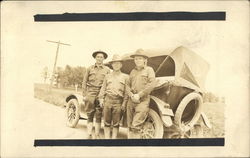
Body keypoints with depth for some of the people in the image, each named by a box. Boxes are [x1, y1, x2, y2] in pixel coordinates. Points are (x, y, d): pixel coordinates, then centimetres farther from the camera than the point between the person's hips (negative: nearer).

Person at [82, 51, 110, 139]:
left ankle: (97, 136, 7)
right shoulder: (90, 68, 11)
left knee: (98, 115, 1)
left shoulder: (107, 70, 10)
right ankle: (89, 135, 3)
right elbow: (84, 82, 9)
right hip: (90, 92, 1)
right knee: (90, 115, 0)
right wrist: (84, 95, 1)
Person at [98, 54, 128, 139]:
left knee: (116, 123, 1)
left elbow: (126, 91, 3)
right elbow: (103, 88, 15)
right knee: (107, 122, 4)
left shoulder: (125, 77, 10)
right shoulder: (108, 76, 17)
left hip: (118, 101, -2)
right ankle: (107, 138, 11)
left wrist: (124, 103, -5)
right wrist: (101, 99, 4)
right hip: (108, 100, 2)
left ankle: (114, 138, 9)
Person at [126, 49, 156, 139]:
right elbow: (128, 85, 15)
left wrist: (139, 95, -13)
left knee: (136, 126, -14)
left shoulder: (149, 70, 5)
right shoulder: (133, 71, 20)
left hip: (143, 101, -5)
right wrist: (131, 95, -6)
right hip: (131, 101, 5)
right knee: (130, 126, 7)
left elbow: (151, 84, -8)